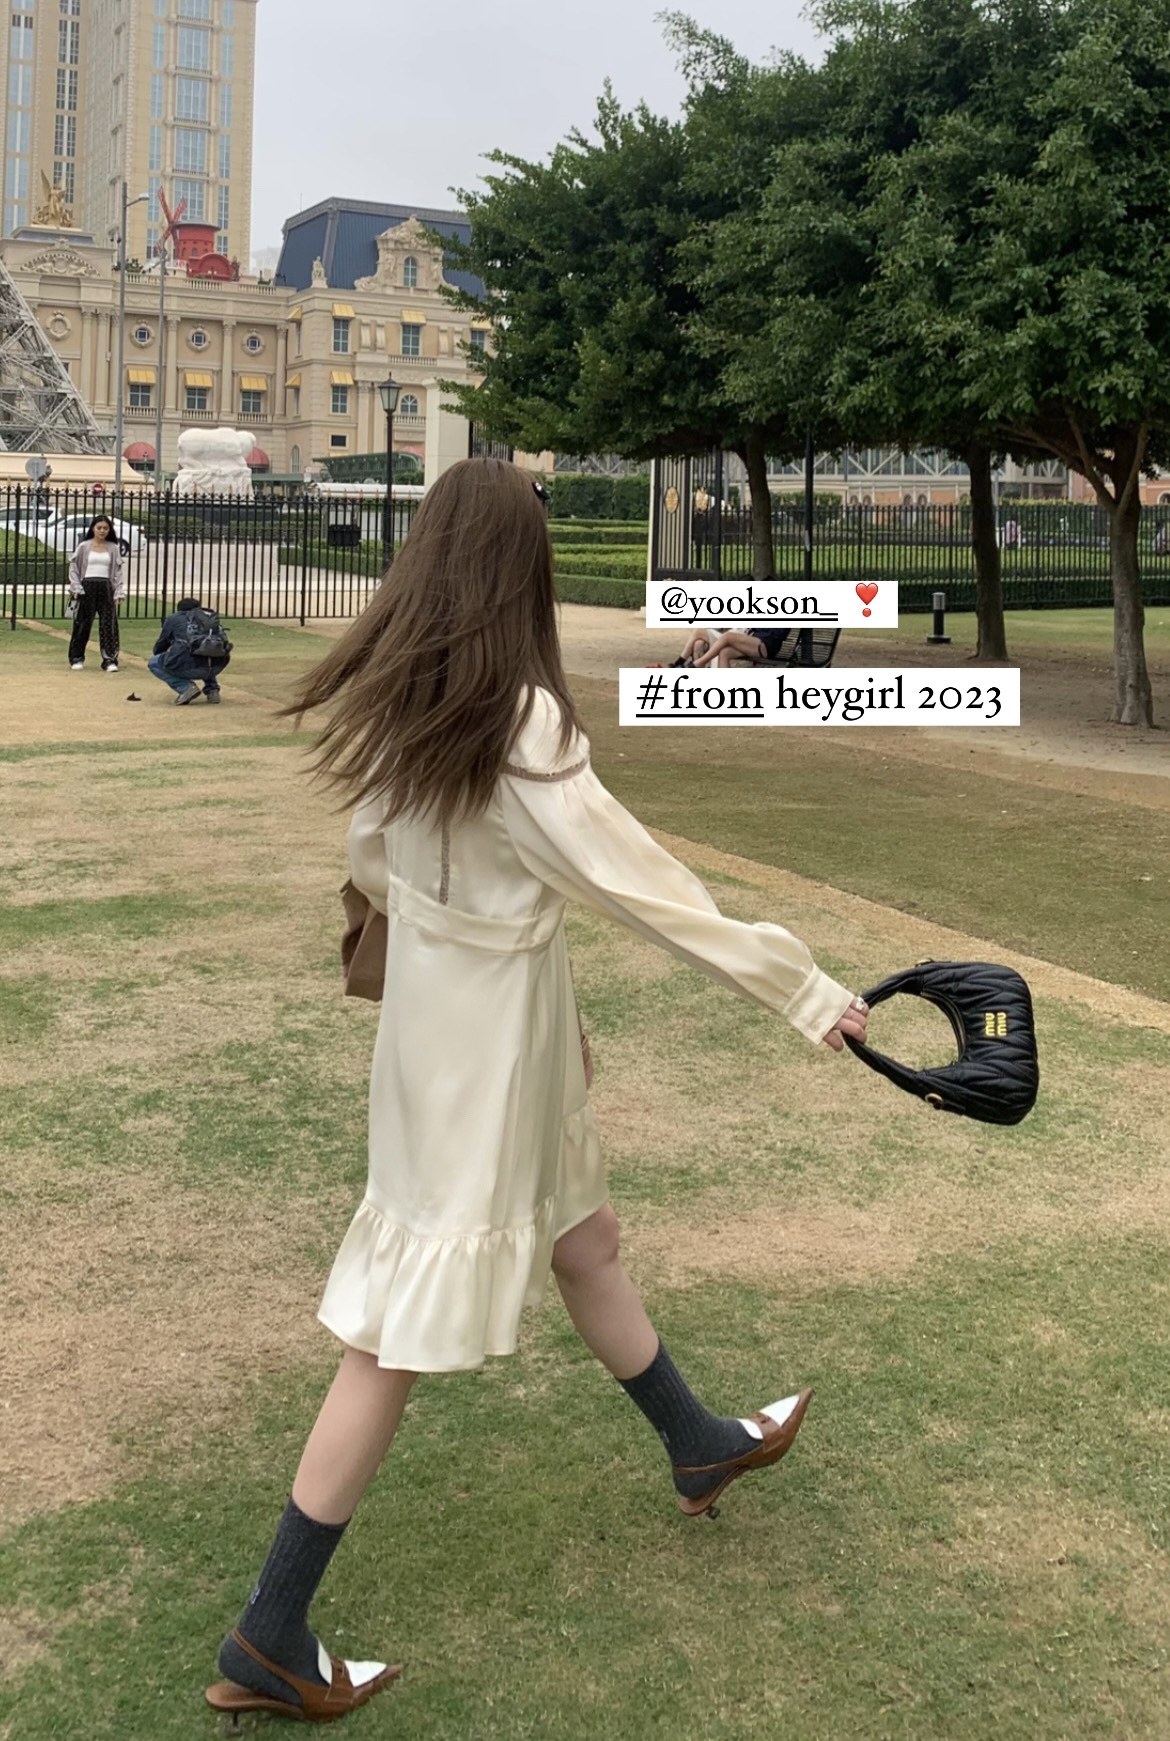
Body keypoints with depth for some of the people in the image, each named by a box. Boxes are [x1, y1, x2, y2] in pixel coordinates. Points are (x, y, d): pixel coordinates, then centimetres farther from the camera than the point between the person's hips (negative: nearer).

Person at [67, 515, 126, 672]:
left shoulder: (113, 548, 8)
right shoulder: (84, 547, 4)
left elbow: (118, 571, 7)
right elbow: (74, 568, 4)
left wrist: (119, 593, -2)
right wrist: (76, 588, -7)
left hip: (106, 588, 1)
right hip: (87, 587, -1)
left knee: (109, 624, -4)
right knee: (82, 624, 3)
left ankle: (109, 660, 0)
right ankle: (76, 659, 13)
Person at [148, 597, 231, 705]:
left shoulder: (174, 618, 22)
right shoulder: (212, 617, 31)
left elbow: (160, 645, 31)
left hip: (188, 665, -5)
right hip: (216, 666, 5)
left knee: (153, 663, 24)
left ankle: (186, 687, 2)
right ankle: (212, 690, 17)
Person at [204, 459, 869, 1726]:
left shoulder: (392, 709, -1)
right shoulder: (520, 727, -25)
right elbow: (646, 891, -24)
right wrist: (809, 994, -18)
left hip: (443, 1026, 9)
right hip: (487, 1047, -8)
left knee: (582, 1237, 25)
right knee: (403, 1334, 2)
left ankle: (701, 1447, 48)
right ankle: (269, 1644, 15)